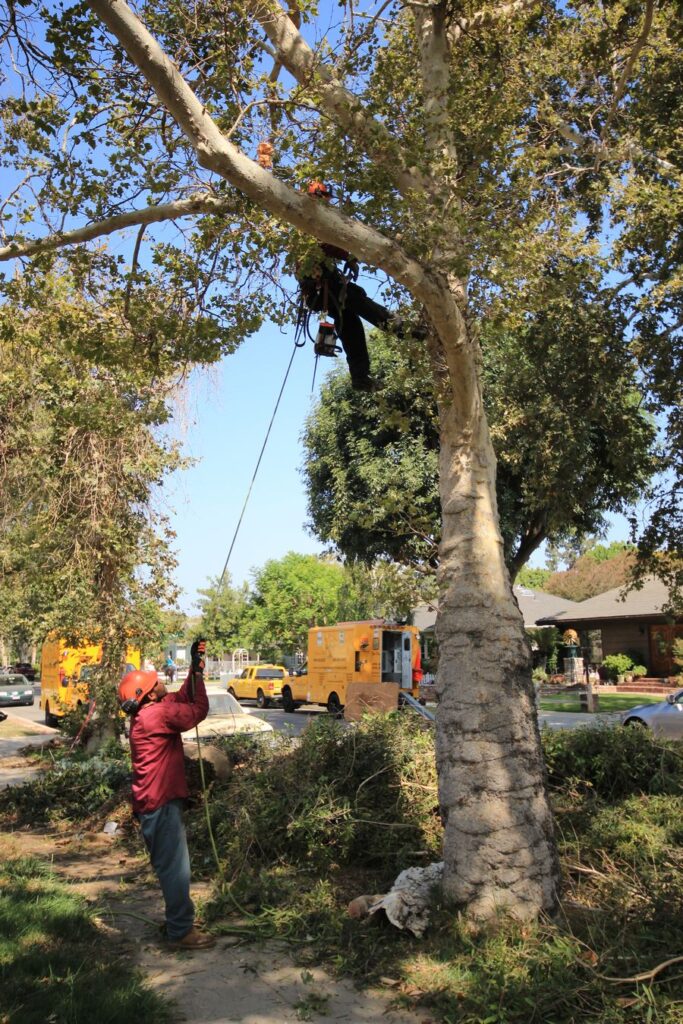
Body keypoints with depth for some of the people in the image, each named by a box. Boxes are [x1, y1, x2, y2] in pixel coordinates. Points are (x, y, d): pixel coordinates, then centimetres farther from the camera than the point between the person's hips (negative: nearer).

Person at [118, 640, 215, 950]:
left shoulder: (148, 713, 8)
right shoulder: (157, 714, -22)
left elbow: (182, 699, 16)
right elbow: (198, 711, -16)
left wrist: (194, 669, 7)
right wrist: (199, 674, -8)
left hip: (155, 801, 10)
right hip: (161, 804, -10)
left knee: (171, 865, 21)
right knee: (175, 867, -1)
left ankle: (179, 920, 34)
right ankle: (181, 932, 9)